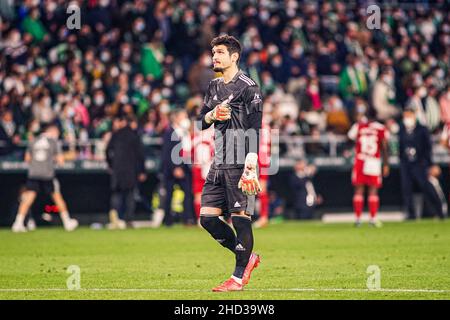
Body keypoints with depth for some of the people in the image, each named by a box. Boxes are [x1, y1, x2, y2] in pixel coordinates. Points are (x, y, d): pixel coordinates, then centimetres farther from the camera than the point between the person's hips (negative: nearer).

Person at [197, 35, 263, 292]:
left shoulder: (248, 87, -7)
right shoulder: (214, 87, 17)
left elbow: (255, 129, -13)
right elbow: (202, 122, 23)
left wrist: (250, 166, -22)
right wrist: (213, 114, -1)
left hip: (240, 164, -8)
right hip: (219, 164, 8)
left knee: (240, 218, -6)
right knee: (207, 218, 4)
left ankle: (239, 277, 1)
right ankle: (248, 257, 19)